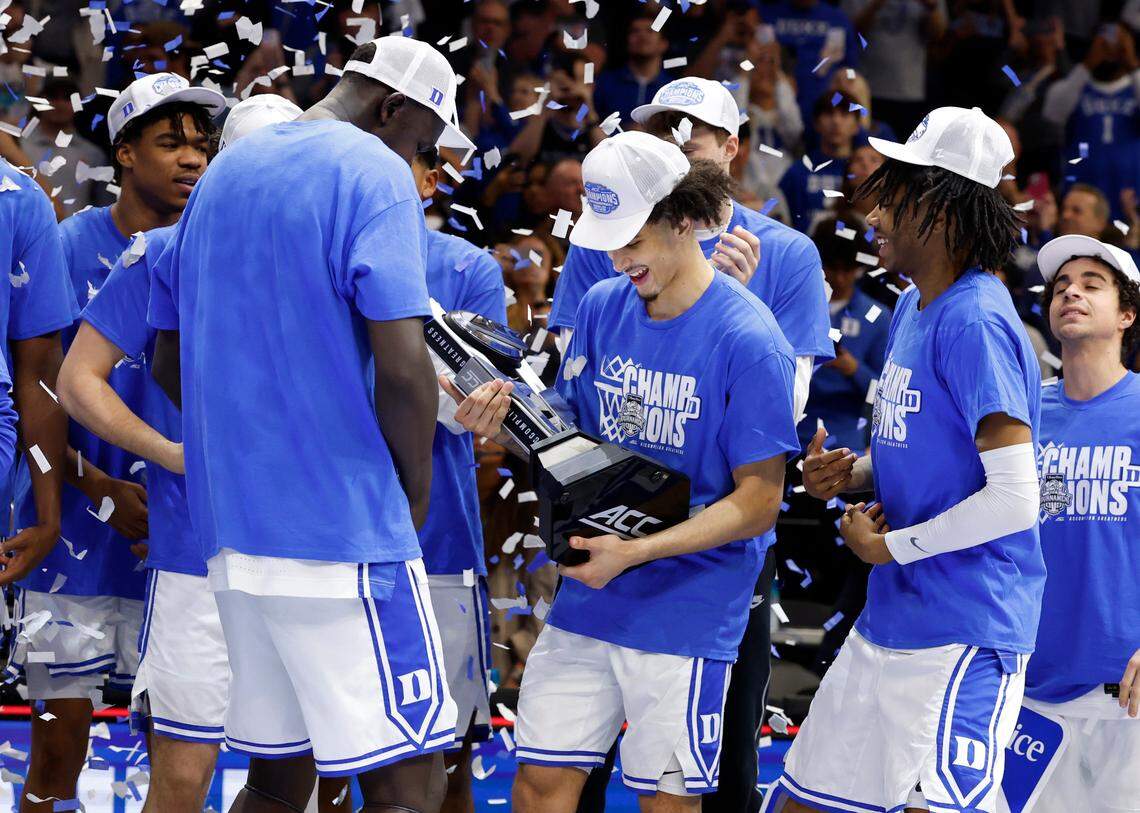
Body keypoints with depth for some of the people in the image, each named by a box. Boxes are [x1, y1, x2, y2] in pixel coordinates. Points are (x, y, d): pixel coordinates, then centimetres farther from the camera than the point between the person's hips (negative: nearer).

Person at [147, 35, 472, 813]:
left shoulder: (225, 173, 17)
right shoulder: (376, 174, -8)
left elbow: (171, 362, 21)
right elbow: (402, 367, -17)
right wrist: (414, 495, -4)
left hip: (232, 525, 8)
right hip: (341, 531, -8)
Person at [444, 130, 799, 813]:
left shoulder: (750, 342, -15)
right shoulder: (602, 307, 4)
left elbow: (757, 503, -13)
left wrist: (633, 552, -21)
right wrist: (507, 423, -8)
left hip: (688, 609, -5)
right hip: (587, 599, 5)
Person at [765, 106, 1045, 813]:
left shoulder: (975, 323, -18)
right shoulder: (913, 308, 13)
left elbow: (1014, 499, -23)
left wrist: (890, 545, -12)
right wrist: (851, 475, 5)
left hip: (962, 638, -10)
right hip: (886, 624, 10)